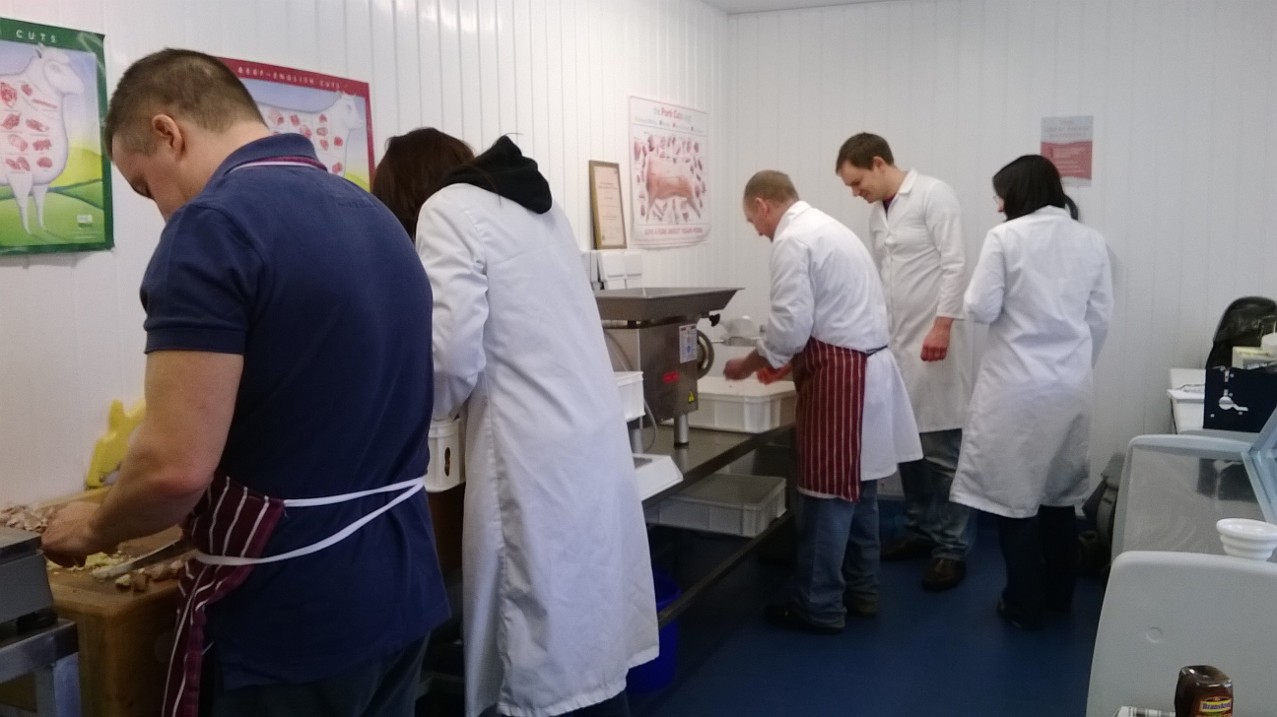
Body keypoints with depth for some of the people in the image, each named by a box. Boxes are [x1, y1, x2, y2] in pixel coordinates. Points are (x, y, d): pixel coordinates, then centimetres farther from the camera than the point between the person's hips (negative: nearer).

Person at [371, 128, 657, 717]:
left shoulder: (447, 209, -4)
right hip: (596, 439, 8)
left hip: (540, 456, -8)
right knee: (593, 645, 16)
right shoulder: (539, 204, 19)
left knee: (547, 667, 2)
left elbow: (454, 349, -15)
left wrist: (430, 404, 5)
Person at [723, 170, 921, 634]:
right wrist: (782, 357, 21)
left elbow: (790, 325, -19)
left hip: (838, 375, -10)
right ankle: (860, 590, 27)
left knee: (827, 491, -1)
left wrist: (750, 364, -3)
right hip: (868, 366, 10)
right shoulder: (828, 228, 18)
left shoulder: (792, 240, -13)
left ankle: (818, 606, 10)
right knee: (856, 486, 16)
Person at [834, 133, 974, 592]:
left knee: (942, 448, -3)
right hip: (895, 343, 7)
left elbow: (955, 265, -13)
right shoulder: (877, 213, 16)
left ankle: (953, 547, 6)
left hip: (933, 341, -7)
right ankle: (921, 530, 24)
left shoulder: (933, 195, -6)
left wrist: (942, 326, -19)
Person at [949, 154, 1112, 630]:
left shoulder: (1004, 237, -10)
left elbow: (981, 310, -10)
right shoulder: (1090, 241, 4)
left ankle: (1025, 605, 14)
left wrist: (991, 292, 11)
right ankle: (1059, 595, 31)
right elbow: (1100, 317, 7)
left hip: (1017, 386, -5)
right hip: (1071, 385, 5)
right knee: (1060, 490, 18)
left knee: (1014, 493, 6)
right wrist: (1076, 364, 19)